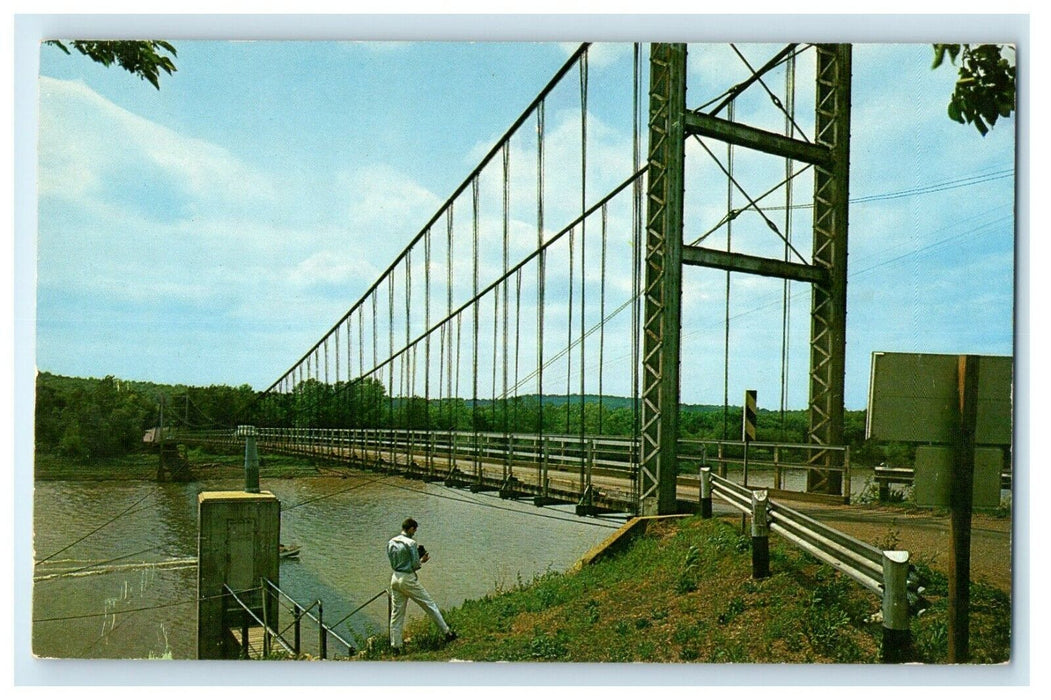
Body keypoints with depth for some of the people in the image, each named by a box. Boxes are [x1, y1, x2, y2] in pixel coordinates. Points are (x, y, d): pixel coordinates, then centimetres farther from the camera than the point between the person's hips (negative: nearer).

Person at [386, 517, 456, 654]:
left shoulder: (391, 543, 6)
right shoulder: (411, 543, -15)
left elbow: (393, 563, 13)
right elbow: (415, 565, -14)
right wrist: (422, 561, 7)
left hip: (395, 578, 6)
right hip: (408, 579, -6)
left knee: (396, 613, 10)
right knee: (430, 605, 7)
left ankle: (395, 647, 12)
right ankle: (447, 632, 14)